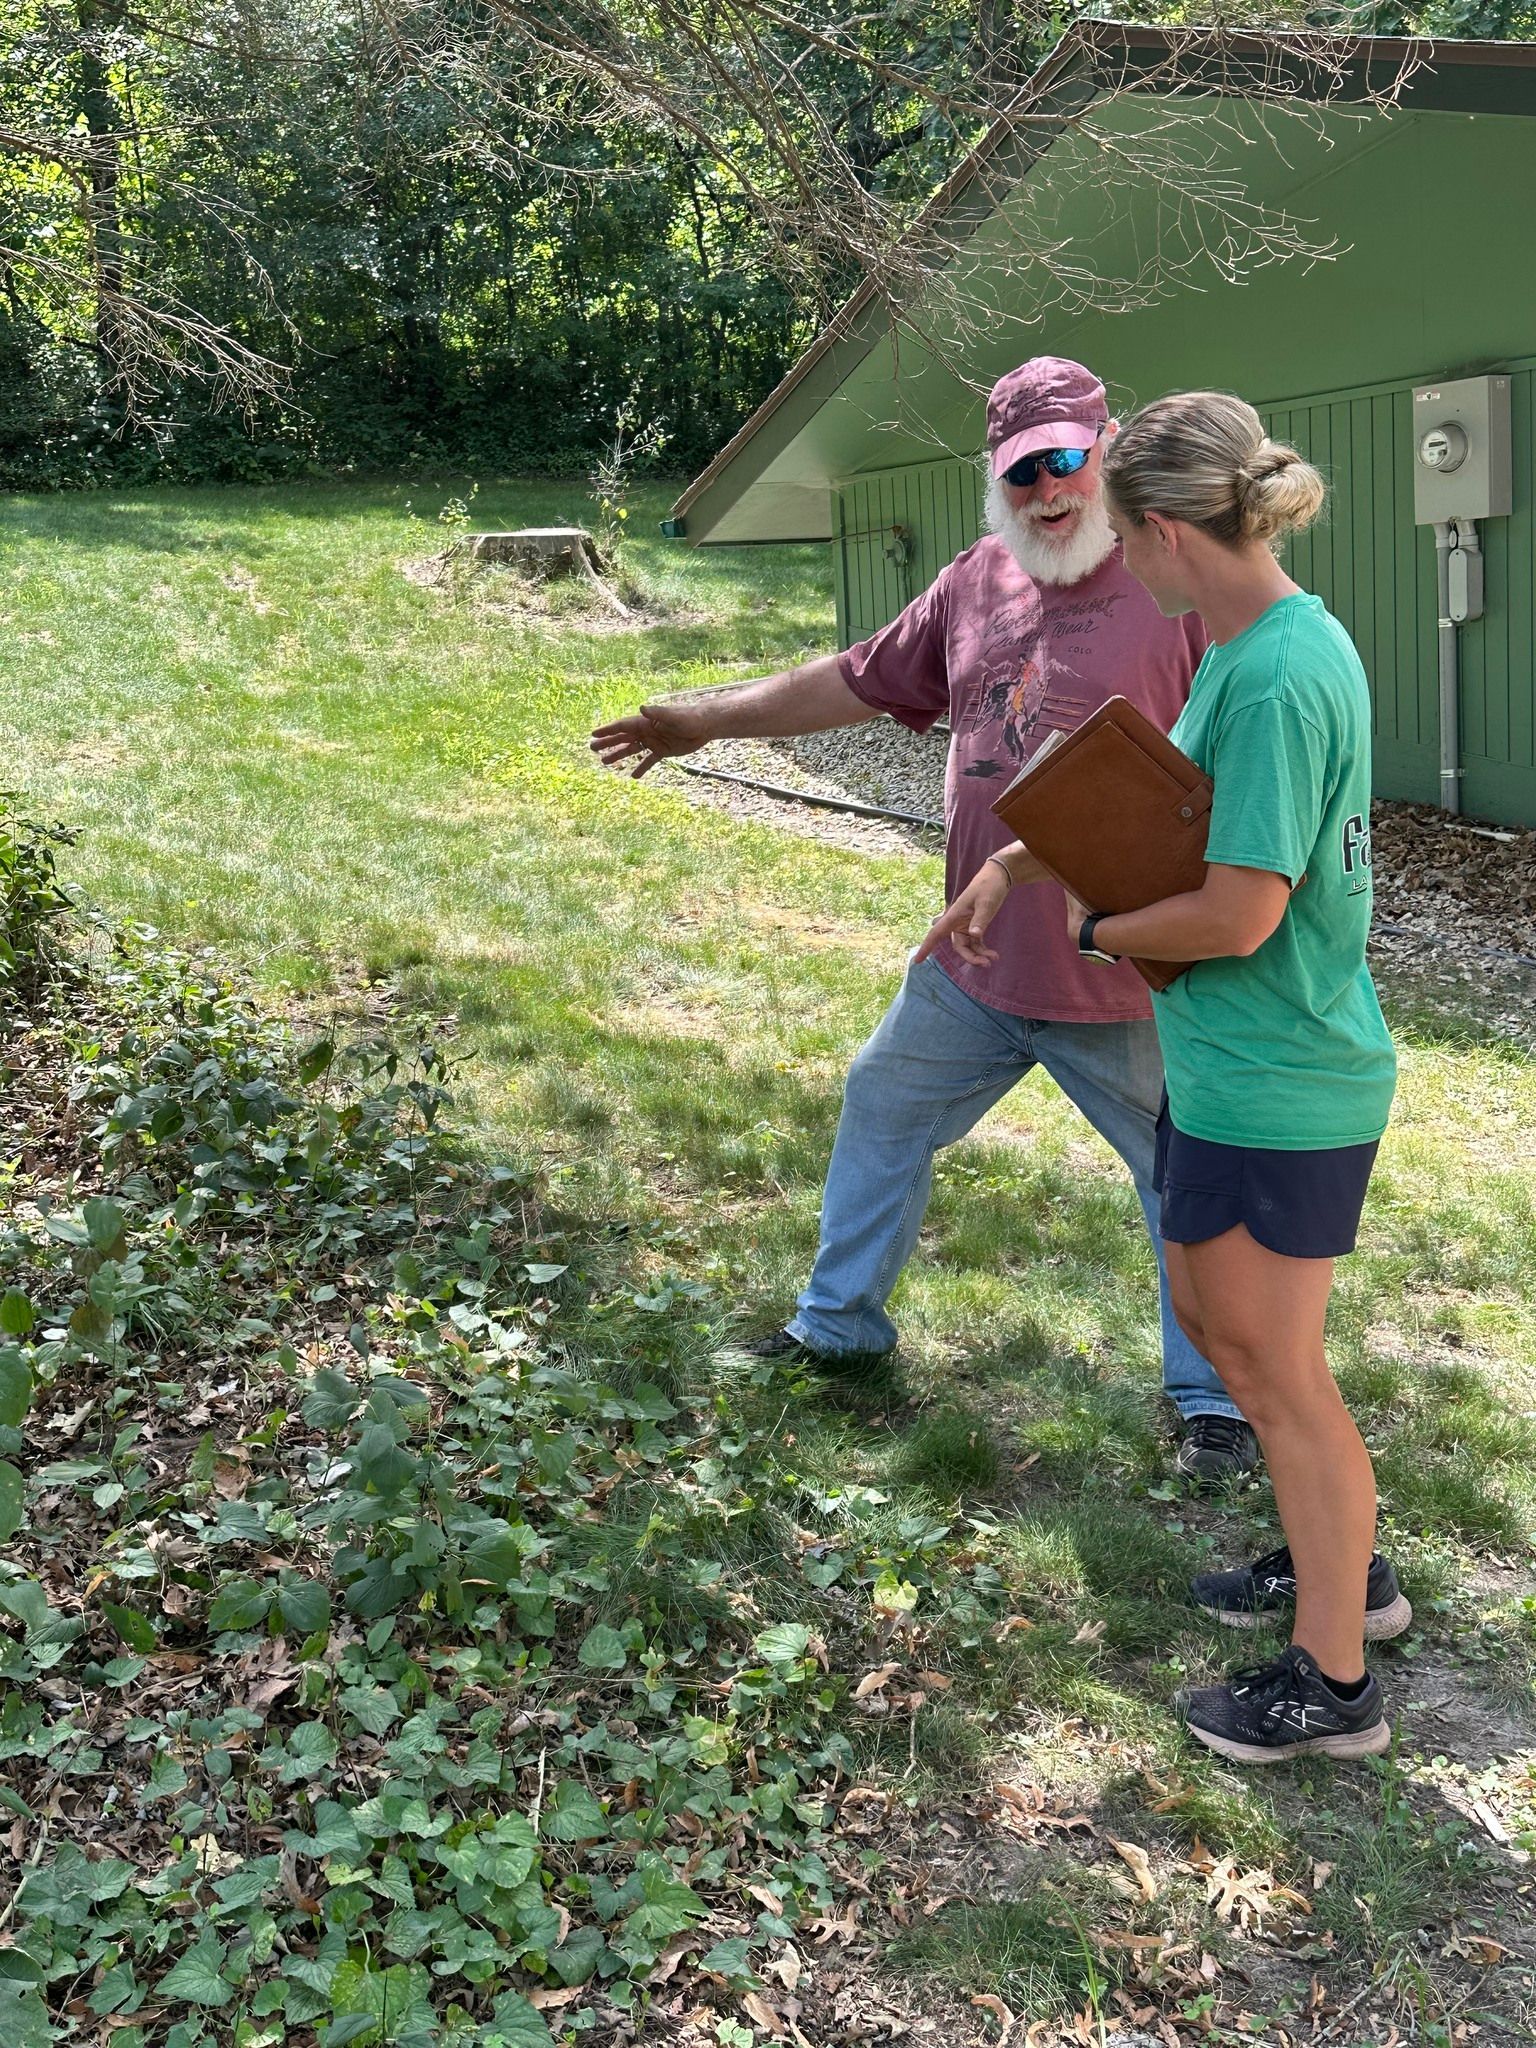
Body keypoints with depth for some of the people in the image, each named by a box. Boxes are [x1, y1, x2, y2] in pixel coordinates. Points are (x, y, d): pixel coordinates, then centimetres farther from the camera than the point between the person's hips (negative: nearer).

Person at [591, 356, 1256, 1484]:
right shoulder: (979, 582, 6)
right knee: (881, 1111, 19)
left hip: (1126, 984, -6)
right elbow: (859, 681, 15)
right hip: (976, 964, 7)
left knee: (1189, 1181, 8)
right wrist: (707, 718, 17)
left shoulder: (1183, 586, -14)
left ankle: (1215, 1400, 26)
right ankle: (839, 1322, 40)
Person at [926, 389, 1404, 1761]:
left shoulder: (1279, 679, -25)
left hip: (1277, 1091, -10)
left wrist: (1094, 930, -10)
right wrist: (1009, 866, 17)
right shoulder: (1255, 650, 6)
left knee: (1278, 1366, 4)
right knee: (1213, 1315, 23)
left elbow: (1234, 915, -27)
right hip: (1228, 1069, 10)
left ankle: (1333, 1685, 22)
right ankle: (1342, 1565, 42)